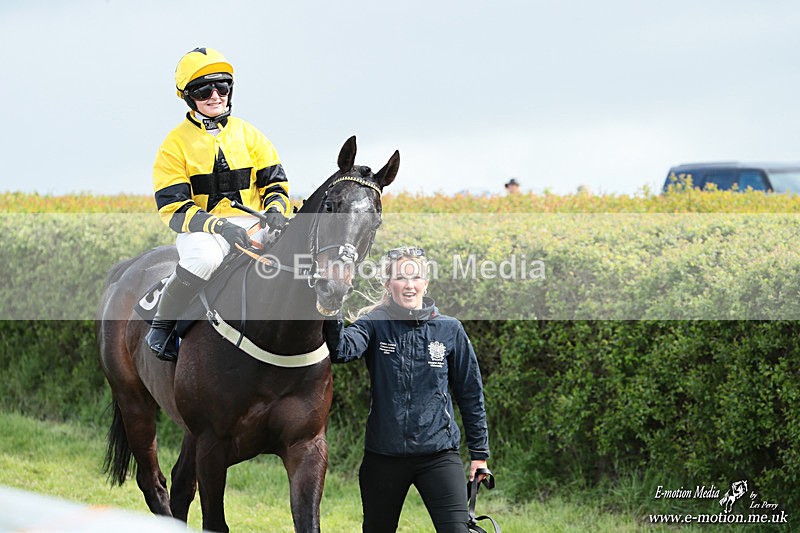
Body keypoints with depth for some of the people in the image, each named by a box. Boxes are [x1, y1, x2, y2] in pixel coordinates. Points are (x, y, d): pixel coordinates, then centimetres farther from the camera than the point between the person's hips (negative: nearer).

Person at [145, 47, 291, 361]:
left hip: (251, 223, 3)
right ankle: (161, 326, -17)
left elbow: (275, 182, 14)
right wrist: (219, 226, -22)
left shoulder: (248, 135, 13)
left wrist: (275, 209, -12)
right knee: (204, 259, -40)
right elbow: (173, 208, -6)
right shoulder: (176, 143, 1)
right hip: (201, 228, -3)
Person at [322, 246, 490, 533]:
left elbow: (470, 393, 9)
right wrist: (332, 318, -43)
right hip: (384, 453, 1)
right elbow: (343, 349, -23)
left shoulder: (449, 330, 3)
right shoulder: (374, 325, 0)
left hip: (438, 452, 0)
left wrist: (479, 452, 10)